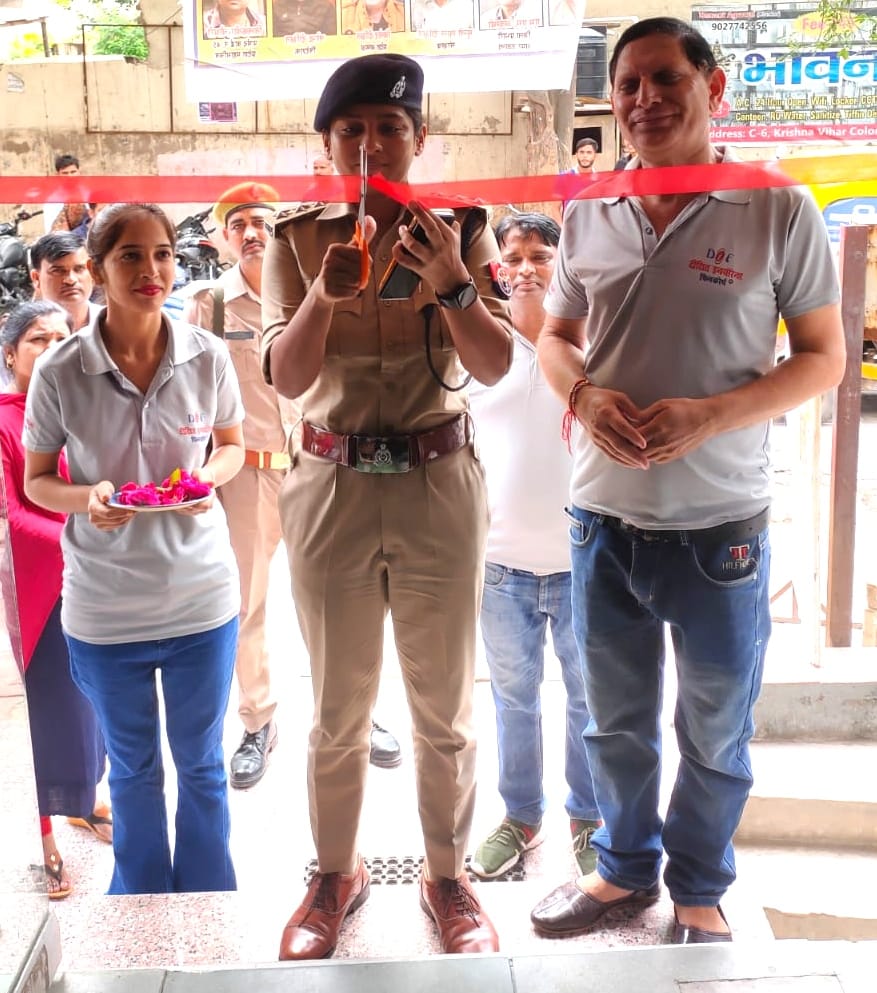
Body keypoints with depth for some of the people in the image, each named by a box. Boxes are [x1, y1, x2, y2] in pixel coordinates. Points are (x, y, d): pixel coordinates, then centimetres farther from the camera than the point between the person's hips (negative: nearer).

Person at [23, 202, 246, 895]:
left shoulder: (208, 356, -7)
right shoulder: (60, 371, -11)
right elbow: (36, 481, -1)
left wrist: (208, 477, -15)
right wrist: (86, 499, -22)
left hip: (201, 595, 1)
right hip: (104, 607, 0)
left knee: (202, 763, 17)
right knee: (132, 767, 19)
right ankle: (143, 908, 42)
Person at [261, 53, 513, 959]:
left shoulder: (460, 230, 0)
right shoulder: (296, 240, 0)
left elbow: (495, 367, -10)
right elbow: (286, 378, -12)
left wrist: (451, 285, -27)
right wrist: (325, 292, -30)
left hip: (439, 485, 0)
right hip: (331, 487, 0)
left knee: (445, 707, 11)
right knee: (338, 709, 12)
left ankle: (447, 876, 31)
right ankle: (335, 875, 33)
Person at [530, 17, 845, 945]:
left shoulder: (778, 212, -6)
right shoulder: (587, 215, 4)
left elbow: (823, 355, -4)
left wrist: (708, 415, -20)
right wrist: (583, 394, -11)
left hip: (719, 525, -3)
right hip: (603, 518, 3)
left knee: (715, 734, 14)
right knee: (615, 721, 19)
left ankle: (699, 890, 38)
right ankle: (624, 867, 43)